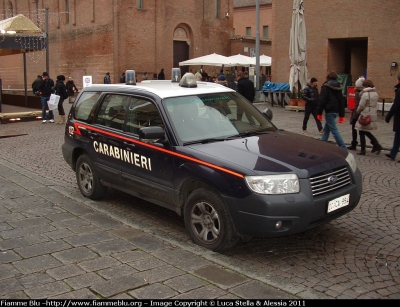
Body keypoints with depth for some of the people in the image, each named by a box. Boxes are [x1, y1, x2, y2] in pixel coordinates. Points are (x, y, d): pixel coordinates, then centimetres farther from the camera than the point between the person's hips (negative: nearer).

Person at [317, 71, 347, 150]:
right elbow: (341, 101, 16)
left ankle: (343, 149, -13)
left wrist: (319, 113, -10)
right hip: (336, 110, 8)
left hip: (329, 111, -8)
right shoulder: (338, 87, 15)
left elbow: (322, 100, -13)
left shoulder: (326, 86, -6)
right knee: (326, 129, 17)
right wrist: (341, 115, 19)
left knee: (334, 130, -8)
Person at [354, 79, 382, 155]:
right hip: (373, 115, 8)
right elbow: (375, 104, 13)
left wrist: (358, 111, 5)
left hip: (365, 116, -8)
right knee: (366, 132, 20)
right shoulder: (375, 94, 9)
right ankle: (376, 145, 11)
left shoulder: (365, 94, -15)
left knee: (362, 132, 3)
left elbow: (361, 106, -12)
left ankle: (363, 150, 6)